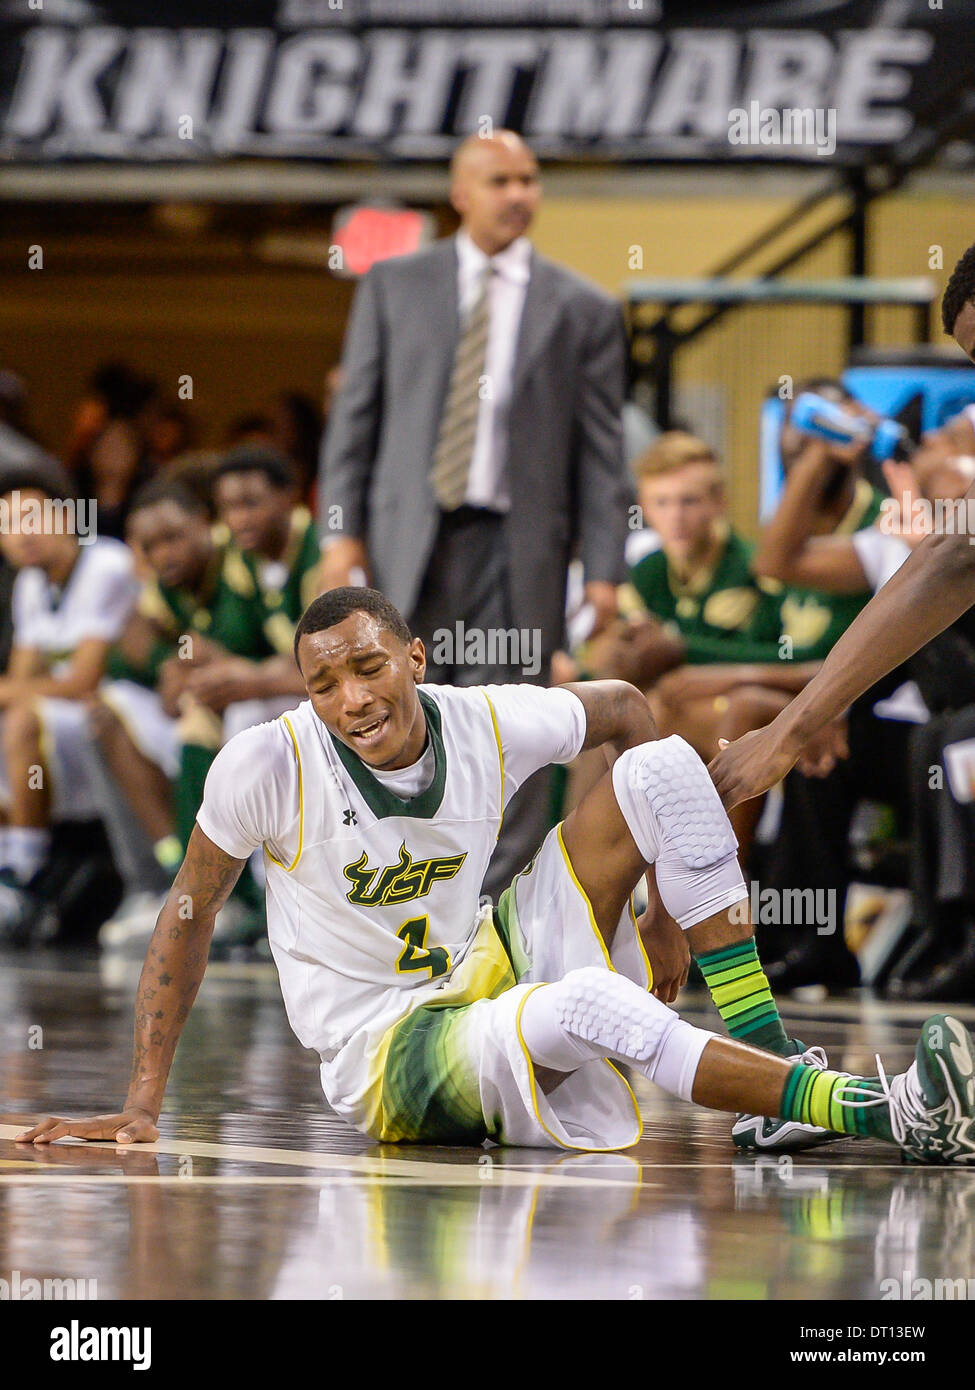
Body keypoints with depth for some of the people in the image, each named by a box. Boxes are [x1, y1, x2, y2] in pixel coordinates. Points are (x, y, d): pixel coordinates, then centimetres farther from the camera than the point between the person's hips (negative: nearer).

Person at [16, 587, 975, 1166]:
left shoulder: (490, 725, -9)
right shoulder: (267, 766, -18)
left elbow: (623, 709, 11)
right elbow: (188, 917, -7)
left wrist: (666, 883, 9)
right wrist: (142, 1106, -8)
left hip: (491, 971, 5)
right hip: (384, 1055, -5)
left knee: (665, 765, -7)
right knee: (584, 1003, -39)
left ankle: (766, 1055, -13)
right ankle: (884, 1113, -40)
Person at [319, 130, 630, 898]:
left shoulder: (583, 310, 8)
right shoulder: (395, 286, 11)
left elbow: (602, 451, 6)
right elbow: (355, 416, 9)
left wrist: (603, 569, -3)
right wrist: (342, 531, -2)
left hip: (516, 546, -1)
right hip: (408, 539, 1)